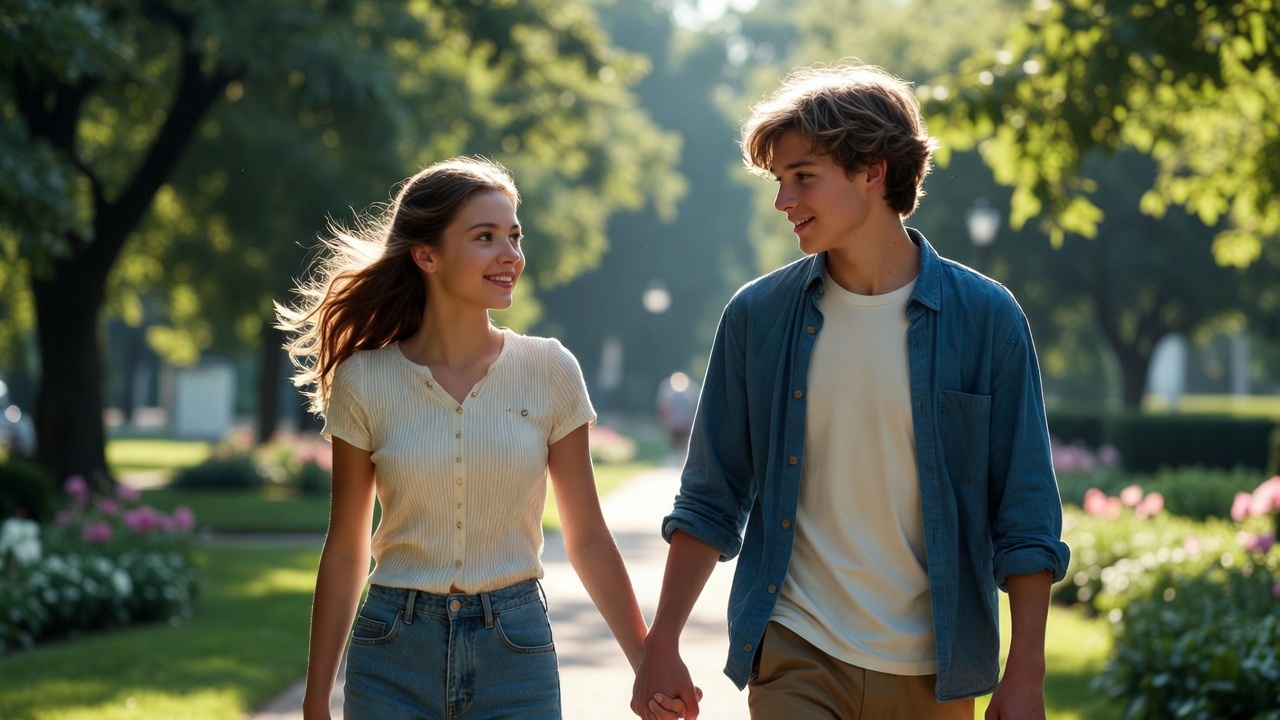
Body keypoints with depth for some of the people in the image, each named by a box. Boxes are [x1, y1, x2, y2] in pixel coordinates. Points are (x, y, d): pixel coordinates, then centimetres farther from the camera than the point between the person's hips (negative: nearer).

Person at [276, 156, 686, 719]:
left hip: (516, 653, 1)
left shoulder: (549, 372, -2)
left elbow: (588, 539, 4)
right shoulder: (364, 382, -3)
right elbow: (345, 551, 3)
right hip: (394, 657, 0)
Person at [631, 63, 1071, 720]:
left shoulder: (984, 318, -3)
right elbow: (710, 501, 7)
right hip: (793, 659, 1)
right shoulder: (756, 318, 1)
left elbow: (1026, 518, -2)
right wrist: (660, 646, 1)